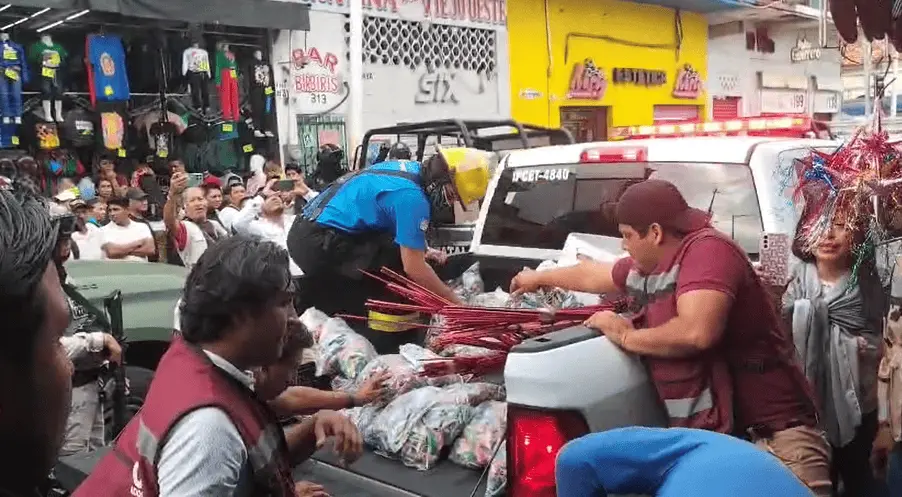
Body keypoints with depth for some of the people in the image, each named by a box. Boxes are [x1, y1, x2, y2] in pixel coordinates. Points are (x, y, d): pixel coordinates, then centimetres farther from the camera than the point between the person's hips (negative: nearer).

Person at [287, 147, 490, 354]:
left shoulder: (410, 169, 7)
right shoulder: (411, 195, -21)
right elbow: (414, 268, -21)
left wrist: (421, 250, 13)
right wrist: (454, 301, -10)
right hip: (320, 243, -10)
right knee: (400, 269, -13)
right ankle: (387, 351, -8)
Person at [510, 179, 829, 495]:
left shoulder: (707, 249, -15)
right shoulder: (647, 267, 11)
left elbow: (696, 332, -30)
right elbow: (593, 276, 33)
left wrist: (626, 336, -12)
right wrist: (540, 278, 50)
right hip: (706, 436, 8)